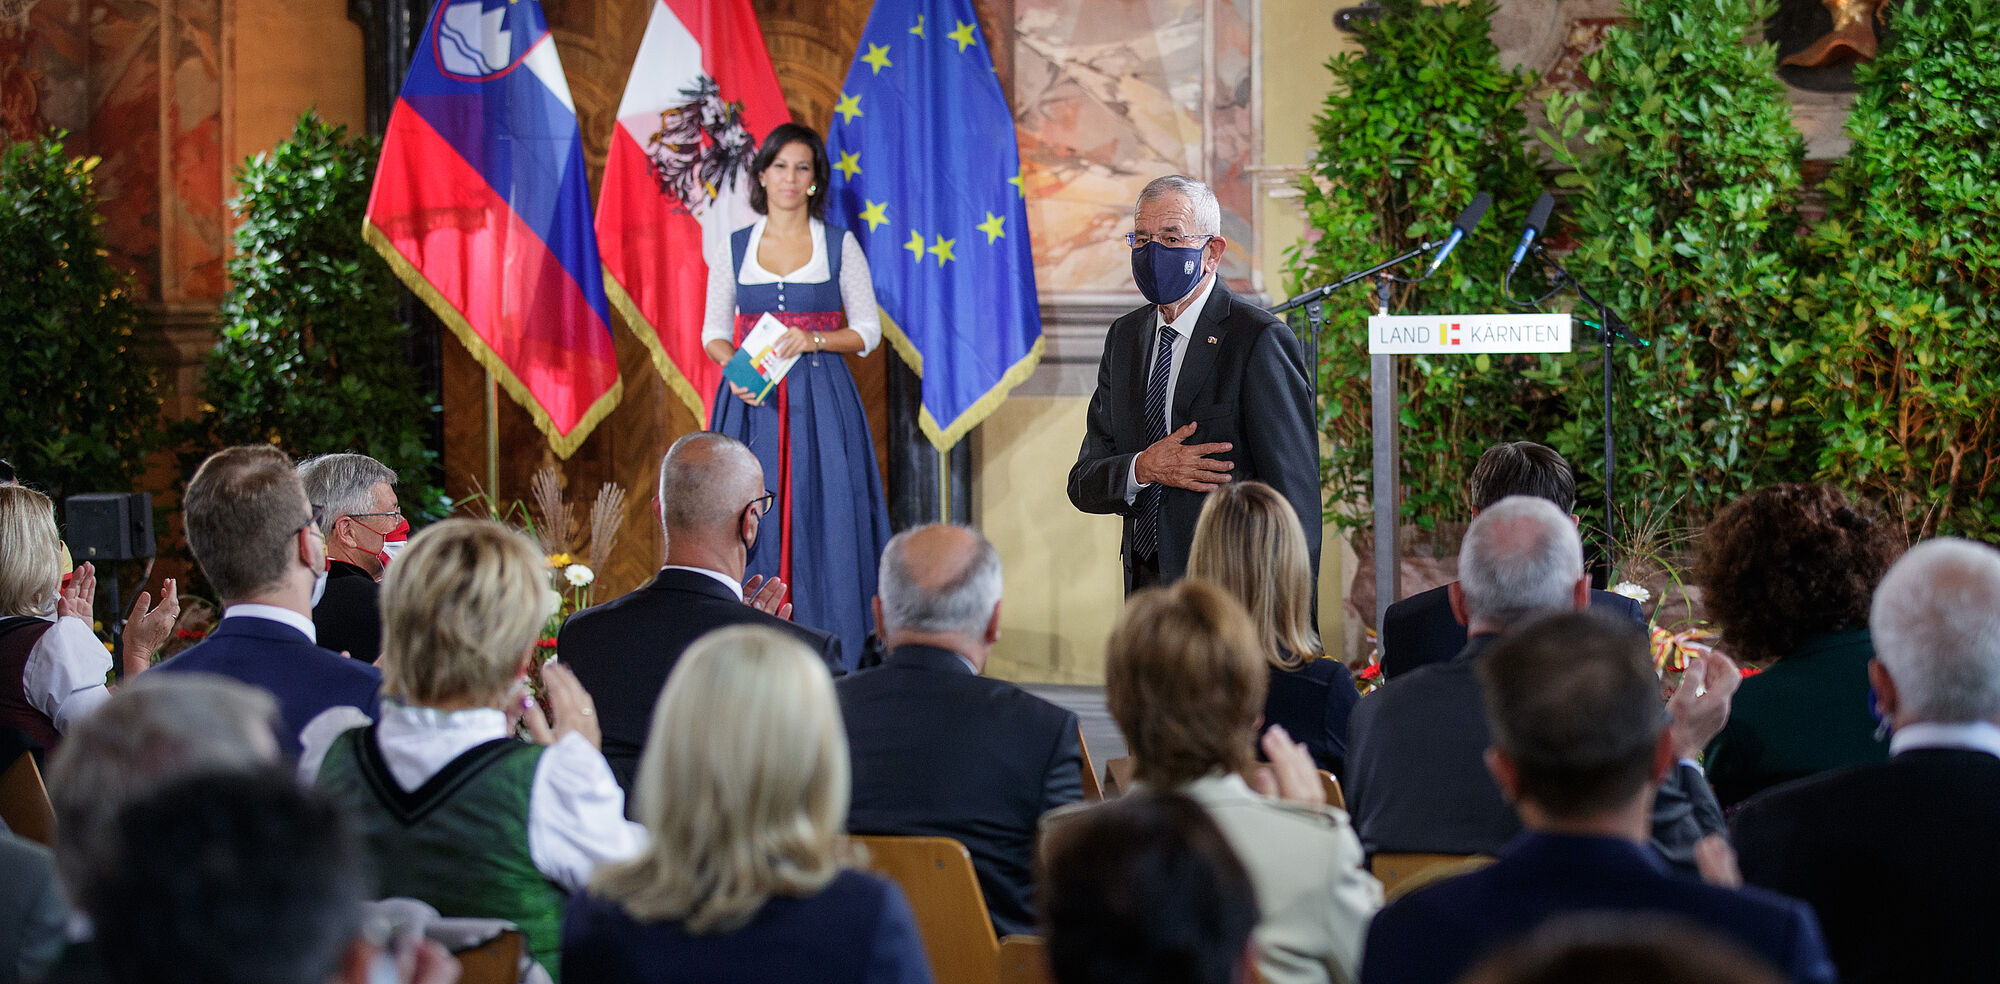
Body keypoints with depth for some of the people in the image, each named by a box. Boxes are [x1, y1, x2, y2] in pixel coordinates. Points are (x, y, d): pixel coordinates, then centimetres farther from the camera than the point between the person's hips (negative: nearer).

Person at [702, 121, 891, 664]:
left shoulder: (840, 245, 5)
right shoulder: (734, 249, 9)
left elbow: (868, 331, 5)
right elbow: (714, 332, 12)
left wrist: (815, 340, -12)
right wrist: (733, 367, -9)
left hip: (821, 401, -1)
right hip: (752, 402, 1)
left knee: (824, 524, -6)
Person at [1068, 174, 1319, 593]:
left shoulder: (1261, 339, -10)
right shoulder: (1124, 336, 12)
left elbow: (1295, 493, -12)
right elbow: (1084, 485, 9)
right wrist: (1143, 468, -12)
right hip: (1143, 586, 6)